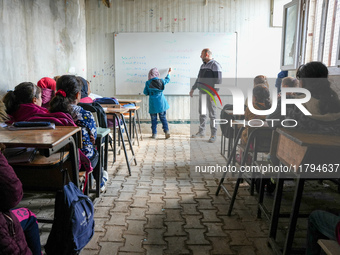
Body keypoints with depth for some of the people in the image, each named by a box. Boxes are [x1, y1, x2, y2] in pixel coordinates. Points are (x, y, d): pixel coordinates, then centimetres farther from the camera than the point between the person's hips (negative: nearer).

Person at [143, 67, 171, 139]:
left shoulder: (148, 83, -7)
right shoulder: (161, 81, -1)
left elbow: (145, 93, 2)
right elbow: (167, 80, 20)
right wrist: (168, 73, 37)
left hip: (153, 104, -1)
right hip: (161, 103, 1)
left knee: (153, 119, 8)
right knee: (163, 118, 10)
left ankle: (154, 134, 11)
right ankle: (166, 131, -1)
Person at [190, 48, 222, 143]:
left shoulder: (215, 65, -10)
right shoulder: (203, 65, 16)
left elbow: (218, 80, -17)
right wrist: (192, 89, 23)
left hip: (210, 93, -8)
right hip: (202, 92, 8)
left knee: (212, 114, -4)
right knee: (202, 112, 13)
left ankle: (213, 135, 3)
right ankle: (201, 132, 25)